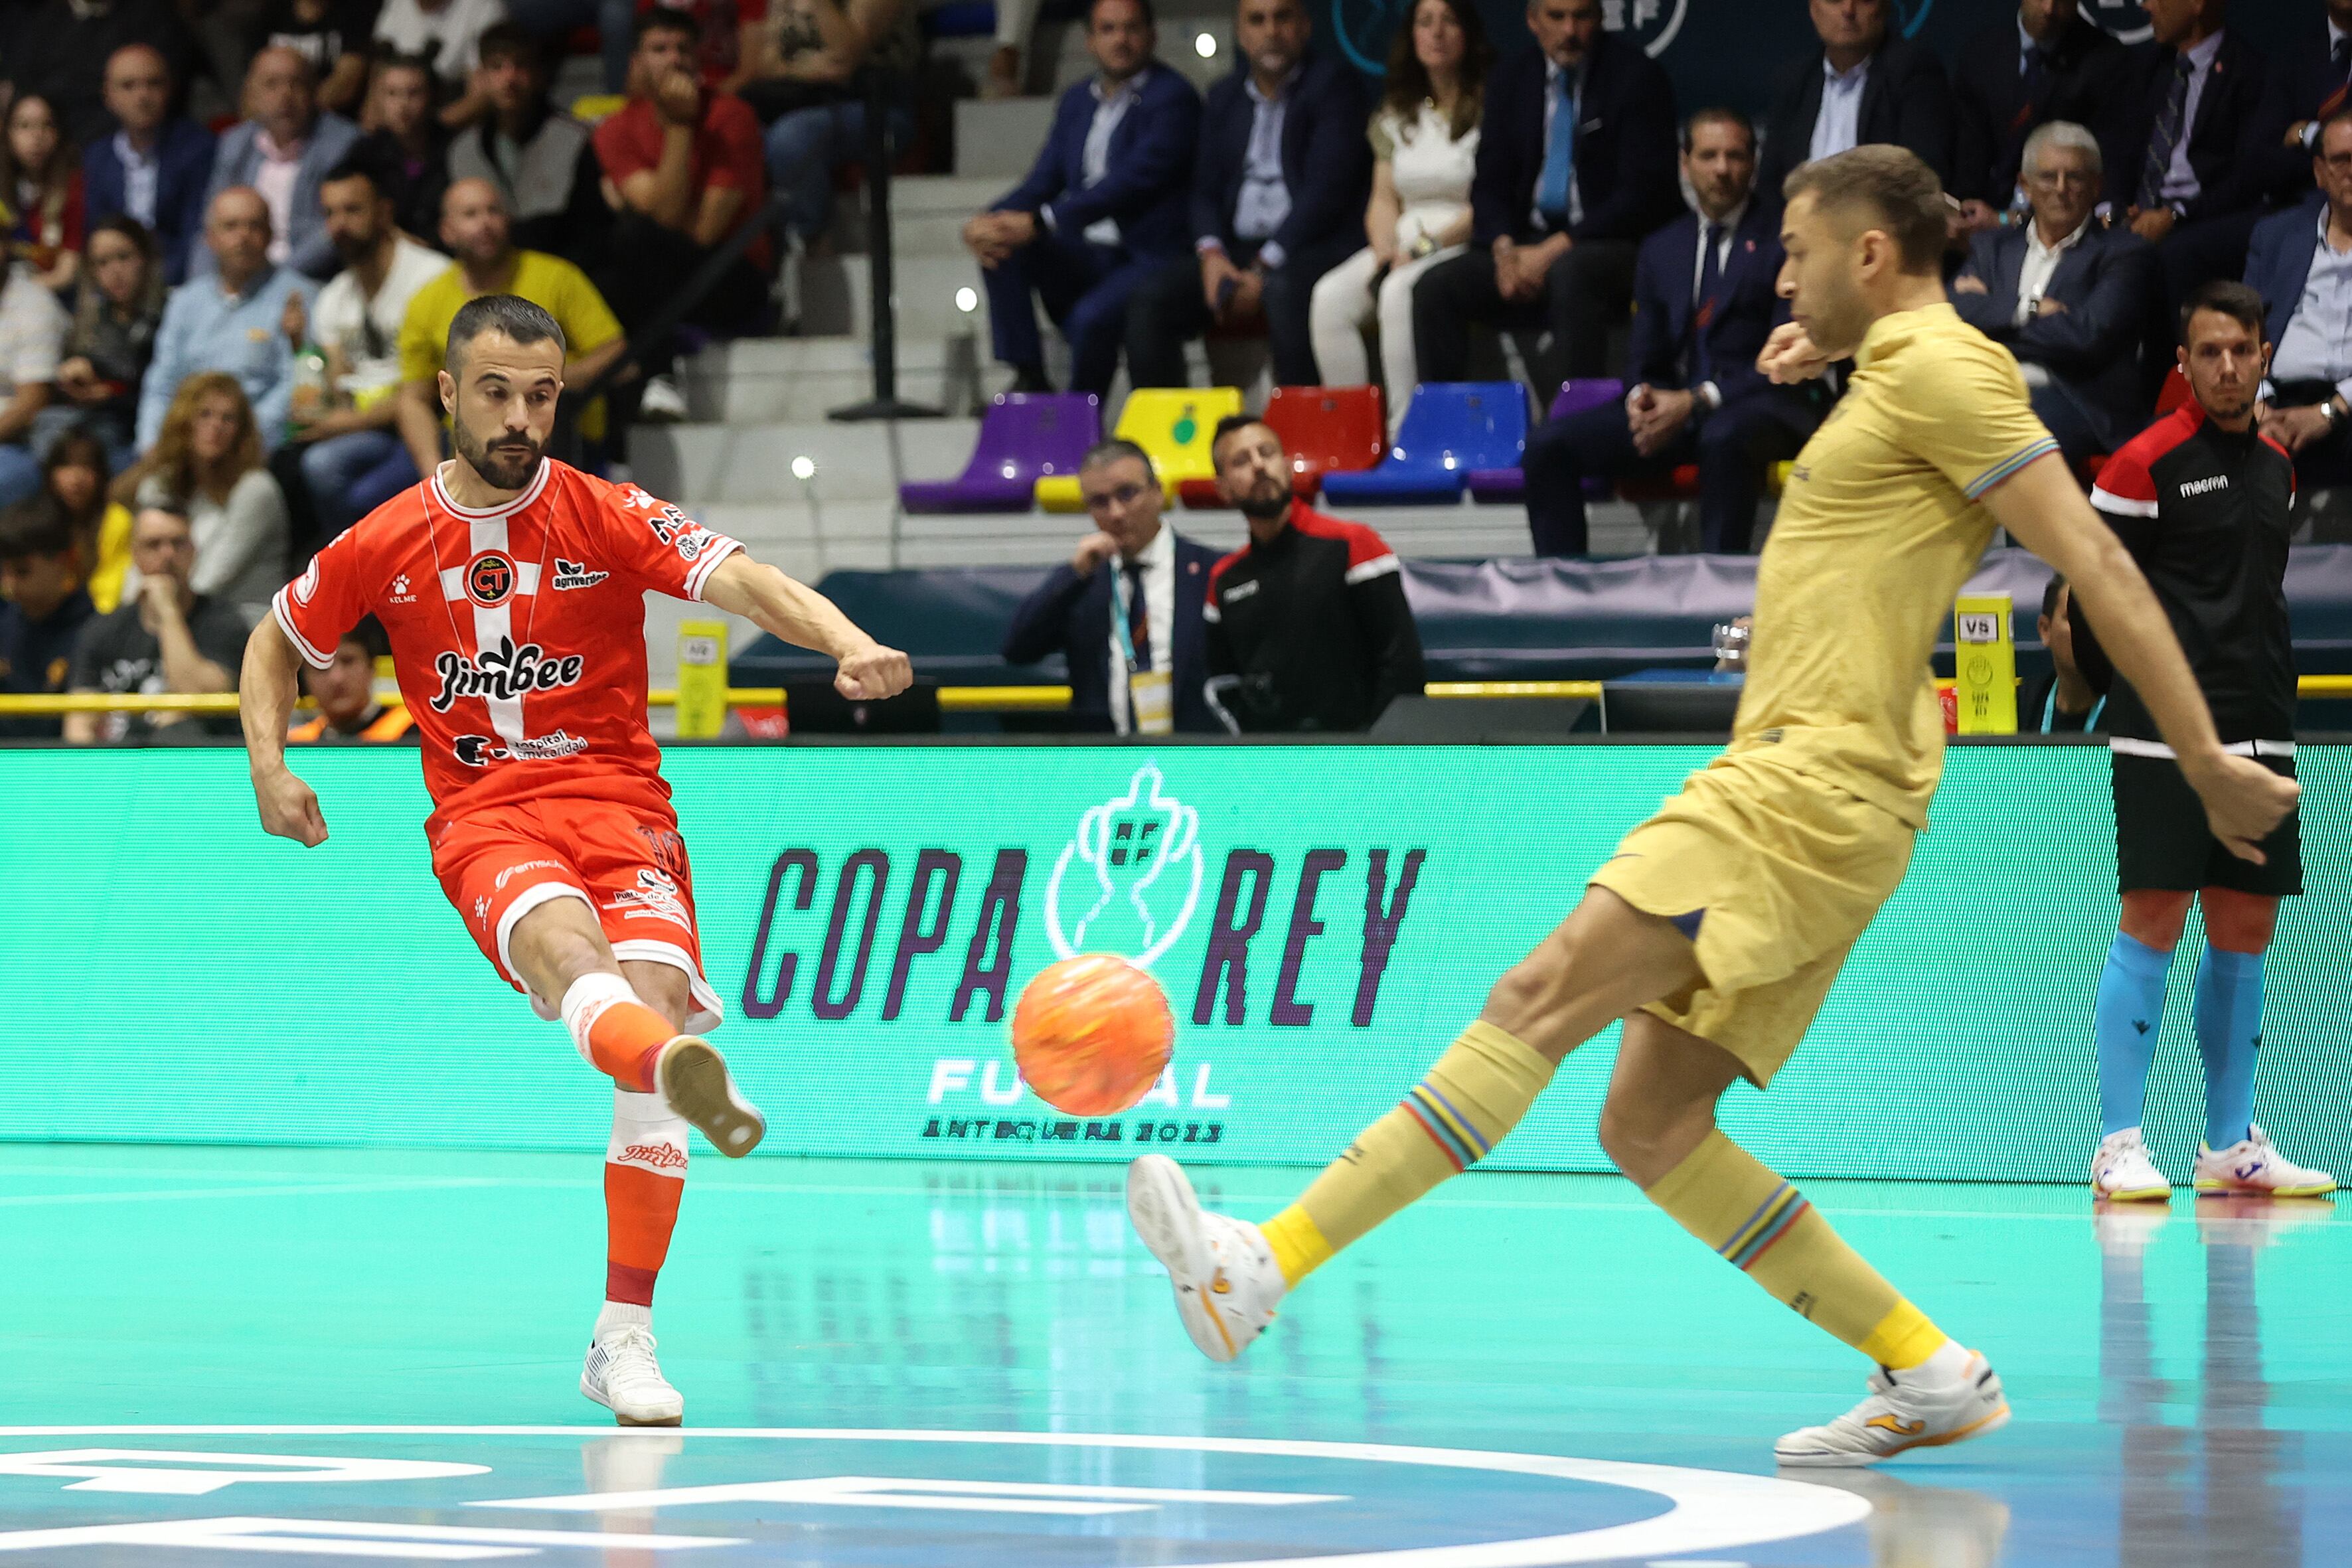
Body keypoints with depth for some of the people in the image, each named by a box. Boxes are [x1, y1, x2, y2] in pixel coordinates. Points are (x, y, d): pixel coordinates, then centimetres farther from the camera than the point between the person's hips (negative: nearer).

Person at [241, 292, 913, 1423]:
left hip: (618, 803, 1)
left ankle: (624, 1338, -13)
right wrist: (270, 768, 6)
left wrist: (848, 643, -33)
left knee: (654, 990, -23)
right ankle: (684, 1071, -73)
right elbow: (275, 642, 23)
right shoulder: (385, 545, 7)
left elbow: (743, 582, -15)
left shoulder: (609, 518, 1)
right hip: (481, 819, -1)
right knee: (560, 933, -35)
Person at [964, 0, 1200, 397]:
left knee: (1091, 317, -34)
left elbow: (1133, 182, -20)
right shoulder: (1078, 100, 16)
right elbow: (1043, 183, 14)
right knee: (1000, 247, -17)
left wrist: (1039, 223, -27)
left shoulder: (1173, 97, -8)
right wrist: (986, 223, -9)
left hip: (1148, 258, -7)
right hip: (1085, 256, 7)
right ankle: (1028, 380, -16)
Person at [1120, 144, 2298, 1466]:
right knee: (1650, 1131, 5)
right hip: (1793, 780, 11)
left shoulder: (1942, 369, -6)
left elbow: (2097, 562, -12)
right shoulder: (1901, 373, 23)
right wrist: (1827, 343, 29)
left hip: (1814, 782, -11)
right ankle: (1932, 1375, 6)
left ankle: (1269, 1267, -26)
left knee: (1542, 999, -18)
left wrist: (2206, 762, -16)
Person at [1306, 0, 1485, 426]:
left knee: (1400, 292, -36)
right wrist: (1385, 253, -7)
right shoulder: (1397, 115, 18)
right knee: (1330, 297, -23)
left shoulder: (1489, 109, -1)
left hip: (1463, 244, -6)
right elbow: (1384, 200, 14)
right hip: (1405, 246, 6)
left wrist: (1425, 246, -17)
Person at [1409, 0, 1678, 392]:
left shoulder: (1634, 76, -5)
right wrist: (1504, 248, -10)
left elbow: (1643, 191, -11)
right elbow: (1490, 183, 12)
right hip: (1527, 241, 5)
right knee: (1435, 287, -18)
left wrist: (1557, 248, -17)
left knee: (1570, 273, -39)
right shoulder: (1513, 79, 11)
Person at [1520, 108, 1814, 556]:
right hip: (1670, 404, 5)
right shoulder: (1661, 249, 19)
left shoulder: (1782, 239, 2)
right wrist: (1639, 397, -6)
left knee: (1724, 438, -42)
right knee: (1548, 444, -14)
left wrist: (1696, 401, -17)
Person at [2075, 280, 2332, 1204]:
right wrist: (2138, 696, 2)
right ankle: (2119, 1145, -6)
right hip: (2165, 738, -7)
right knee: (2154, 923, -9)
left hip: (2260, 734, 7)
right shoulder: (2145, 463, -7)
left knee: (2244, 933, 8)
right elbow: (2092, 594, -3)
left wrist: (2266, 694, 16)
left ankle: (2231, 1145, 14)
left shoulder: (2276, 466, 14)